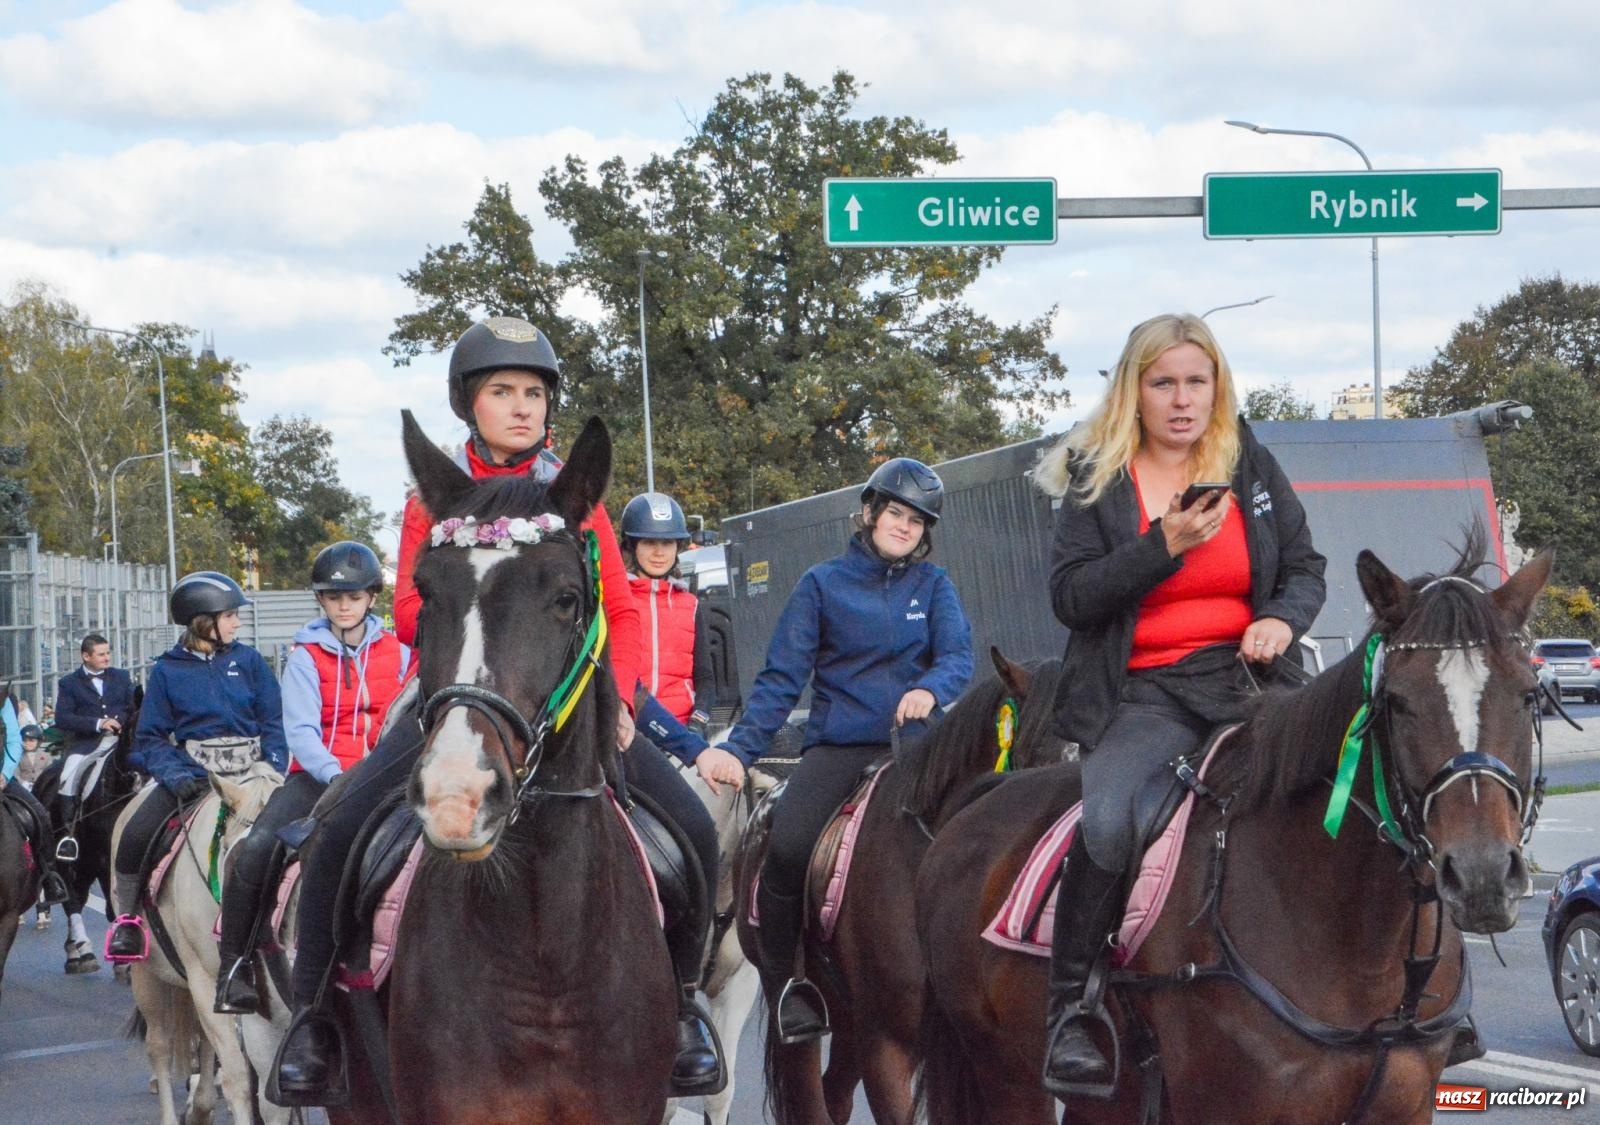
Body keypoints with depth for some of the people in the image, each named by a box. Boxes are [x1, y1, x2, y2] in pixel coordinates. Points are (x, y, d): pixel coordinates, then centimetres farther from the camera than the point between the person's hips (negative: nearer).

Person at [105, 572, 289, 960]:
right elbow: (150, 738, 3)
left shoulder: (250, 662, 7)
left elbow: (273, 725, 7)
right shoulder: (168, 670, 4)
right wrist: (176, 776, -15)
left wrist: (273, 773, -9)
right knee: (135, 834, -21)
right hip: (189, 770, -1)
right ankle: (127, 917, 0)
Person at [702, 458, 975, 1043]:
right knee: (787, 848, -26)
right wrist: (737, 749, -9)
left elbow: (958, 655, -2)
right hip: (836, 748, -2)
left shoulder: (933, 586, 14)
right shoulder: (823, 584, 8)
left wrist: (929, 690, -26)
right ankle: (785, 988, -7)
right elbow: (781, 679, 4)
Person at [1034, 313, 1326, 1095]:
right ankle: (1068, 1011, -15)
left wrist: (1284, 619, -6)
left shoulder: (1252, 467, 13)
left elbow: (1304, 567, 16)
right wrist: (1164, 545, -15)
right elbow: (1069, 597, -5)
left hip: (1249, 675, 3)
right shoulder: (1097, 481, 4)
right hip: (1147, 691, -3)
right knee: (1107, 820, -30)